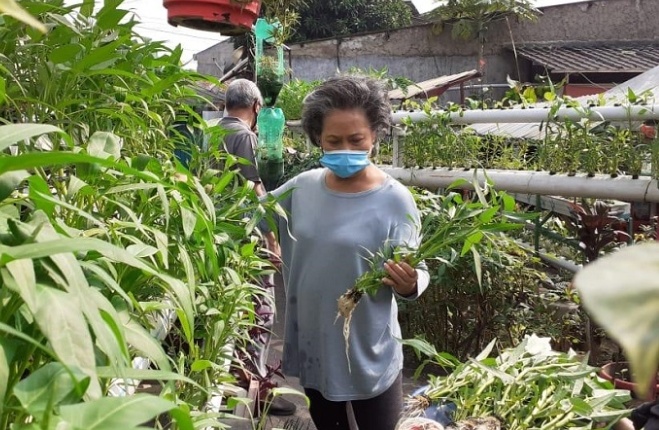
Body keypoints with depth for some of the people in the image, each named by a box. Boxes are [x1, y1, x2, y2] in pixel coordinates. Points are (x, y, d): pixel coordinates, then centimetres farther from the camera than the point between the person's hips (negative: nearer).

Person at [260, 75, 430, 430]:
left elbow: (413, 275, -14)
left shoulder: (394, 200, -17)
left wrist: (408, 285, -35)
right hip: (310, 347, 5)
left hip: (369, 354, -4)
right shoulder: (301, 188, -5)